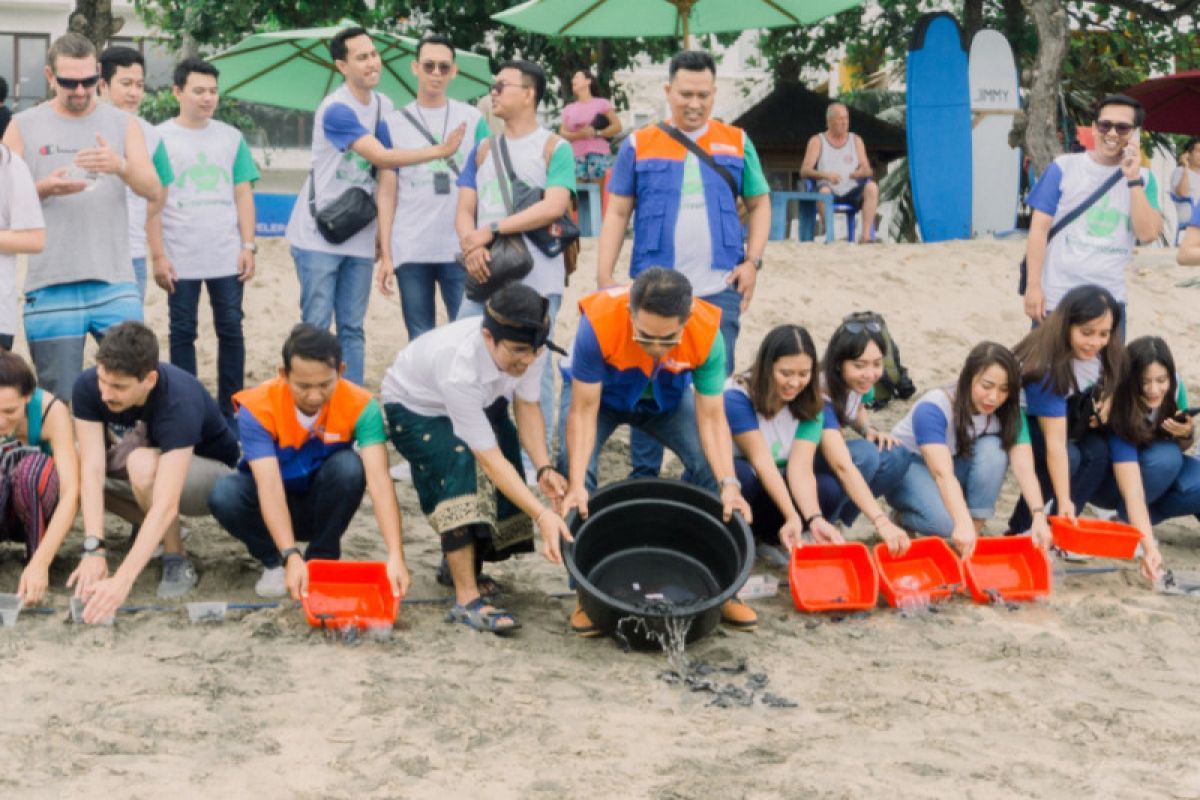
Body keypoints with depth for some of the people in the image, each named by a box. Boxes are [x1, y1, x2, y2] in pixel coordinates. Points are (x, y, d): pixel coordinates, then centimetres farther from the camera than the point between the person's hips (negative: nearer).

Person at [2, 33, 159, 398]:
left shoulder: (122, 124, 10)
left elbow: (152, 189, -1)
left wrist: (121, 166, -22)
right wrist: (43, 190, -16)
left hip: (115, 283, 1)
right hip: (50, 287, -1)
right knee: (60, 399, 2)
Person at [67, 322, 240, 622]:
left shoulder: (179, 402, -37)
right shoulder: (88, 387, -23)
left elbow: (166, 505, -44)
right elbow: (92, 470, -28)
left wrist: (122, 581, -52)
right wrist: (94, 549, -41)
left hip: (211, 474, -6)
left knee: (143, 463, -37)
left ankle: (177, 561, -15)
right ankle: (159, 533, 0)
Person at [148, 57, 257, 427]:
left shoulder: (231, 137, 8)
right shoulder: (160, 138, 0)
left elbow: (243, 195, 9)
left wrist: (248, 246, 1)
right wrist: (159, 256, -8)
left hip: (228, 258, 2)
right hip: (180, 259, -2)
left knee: (231, 330, 4)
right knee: (183, 333, 5)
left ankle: (229, 411, 12)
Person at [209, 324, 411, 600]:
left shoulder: (360, 406, -25)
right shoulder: (257, 408, -27)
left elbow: (379, 479, -35)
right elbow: (269, 486, -36)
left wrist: (395, 556, -48)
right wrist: (290, 557, -50)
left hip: (323, 508, 0)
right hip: (274, 509, 0)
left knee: (349, 466, -32)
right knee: (224, 495, -33)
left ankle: (323, 560, -8)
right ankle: (274, 562, -3)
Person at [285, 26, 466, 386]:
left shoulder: (384, 106, 9)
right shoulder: (335, 110, -16)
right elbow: (380, 157, -22)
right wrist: (441, 150, -23)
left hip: (359, 238, 6)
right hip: (318, 236, -6)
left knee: (352, 329, 7)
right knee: (316, 326, -3)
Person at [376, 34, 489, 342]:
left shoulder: (473, 119, 6)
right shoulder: (394, 122, 6)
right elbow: (387, 193, 6)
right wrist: (386, 255, 0)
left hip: (461, 249, 0)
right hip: (411, 251, 0)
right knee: (420, 341, 6)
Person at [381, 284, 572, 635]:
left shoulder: (530, 347, -28)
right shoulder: (460, 369, -44)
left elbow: (527, 405, -12)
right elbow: (490, 459, -42)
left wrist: (544, 468, -27)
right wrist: (542, 515, -47)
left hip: (481, 404, 6)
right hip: (415, 406, -6)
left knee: (506, 494, -1)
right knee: (461, 465, -32)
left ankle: (457, 565, 32)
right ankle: (466, 599, -31)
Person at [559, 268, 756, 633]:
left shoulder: (707, 333, -34)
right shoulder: (598, 322, -41)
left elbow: (711, 416, -26)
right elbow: (584, 411, -34)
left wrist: (729, 484, -38)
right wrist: (576, 486, -42)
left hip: (667, 397, 1)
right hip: (599, 393, -1)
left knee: (712, 463, -20)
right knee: (575, 464, -26)